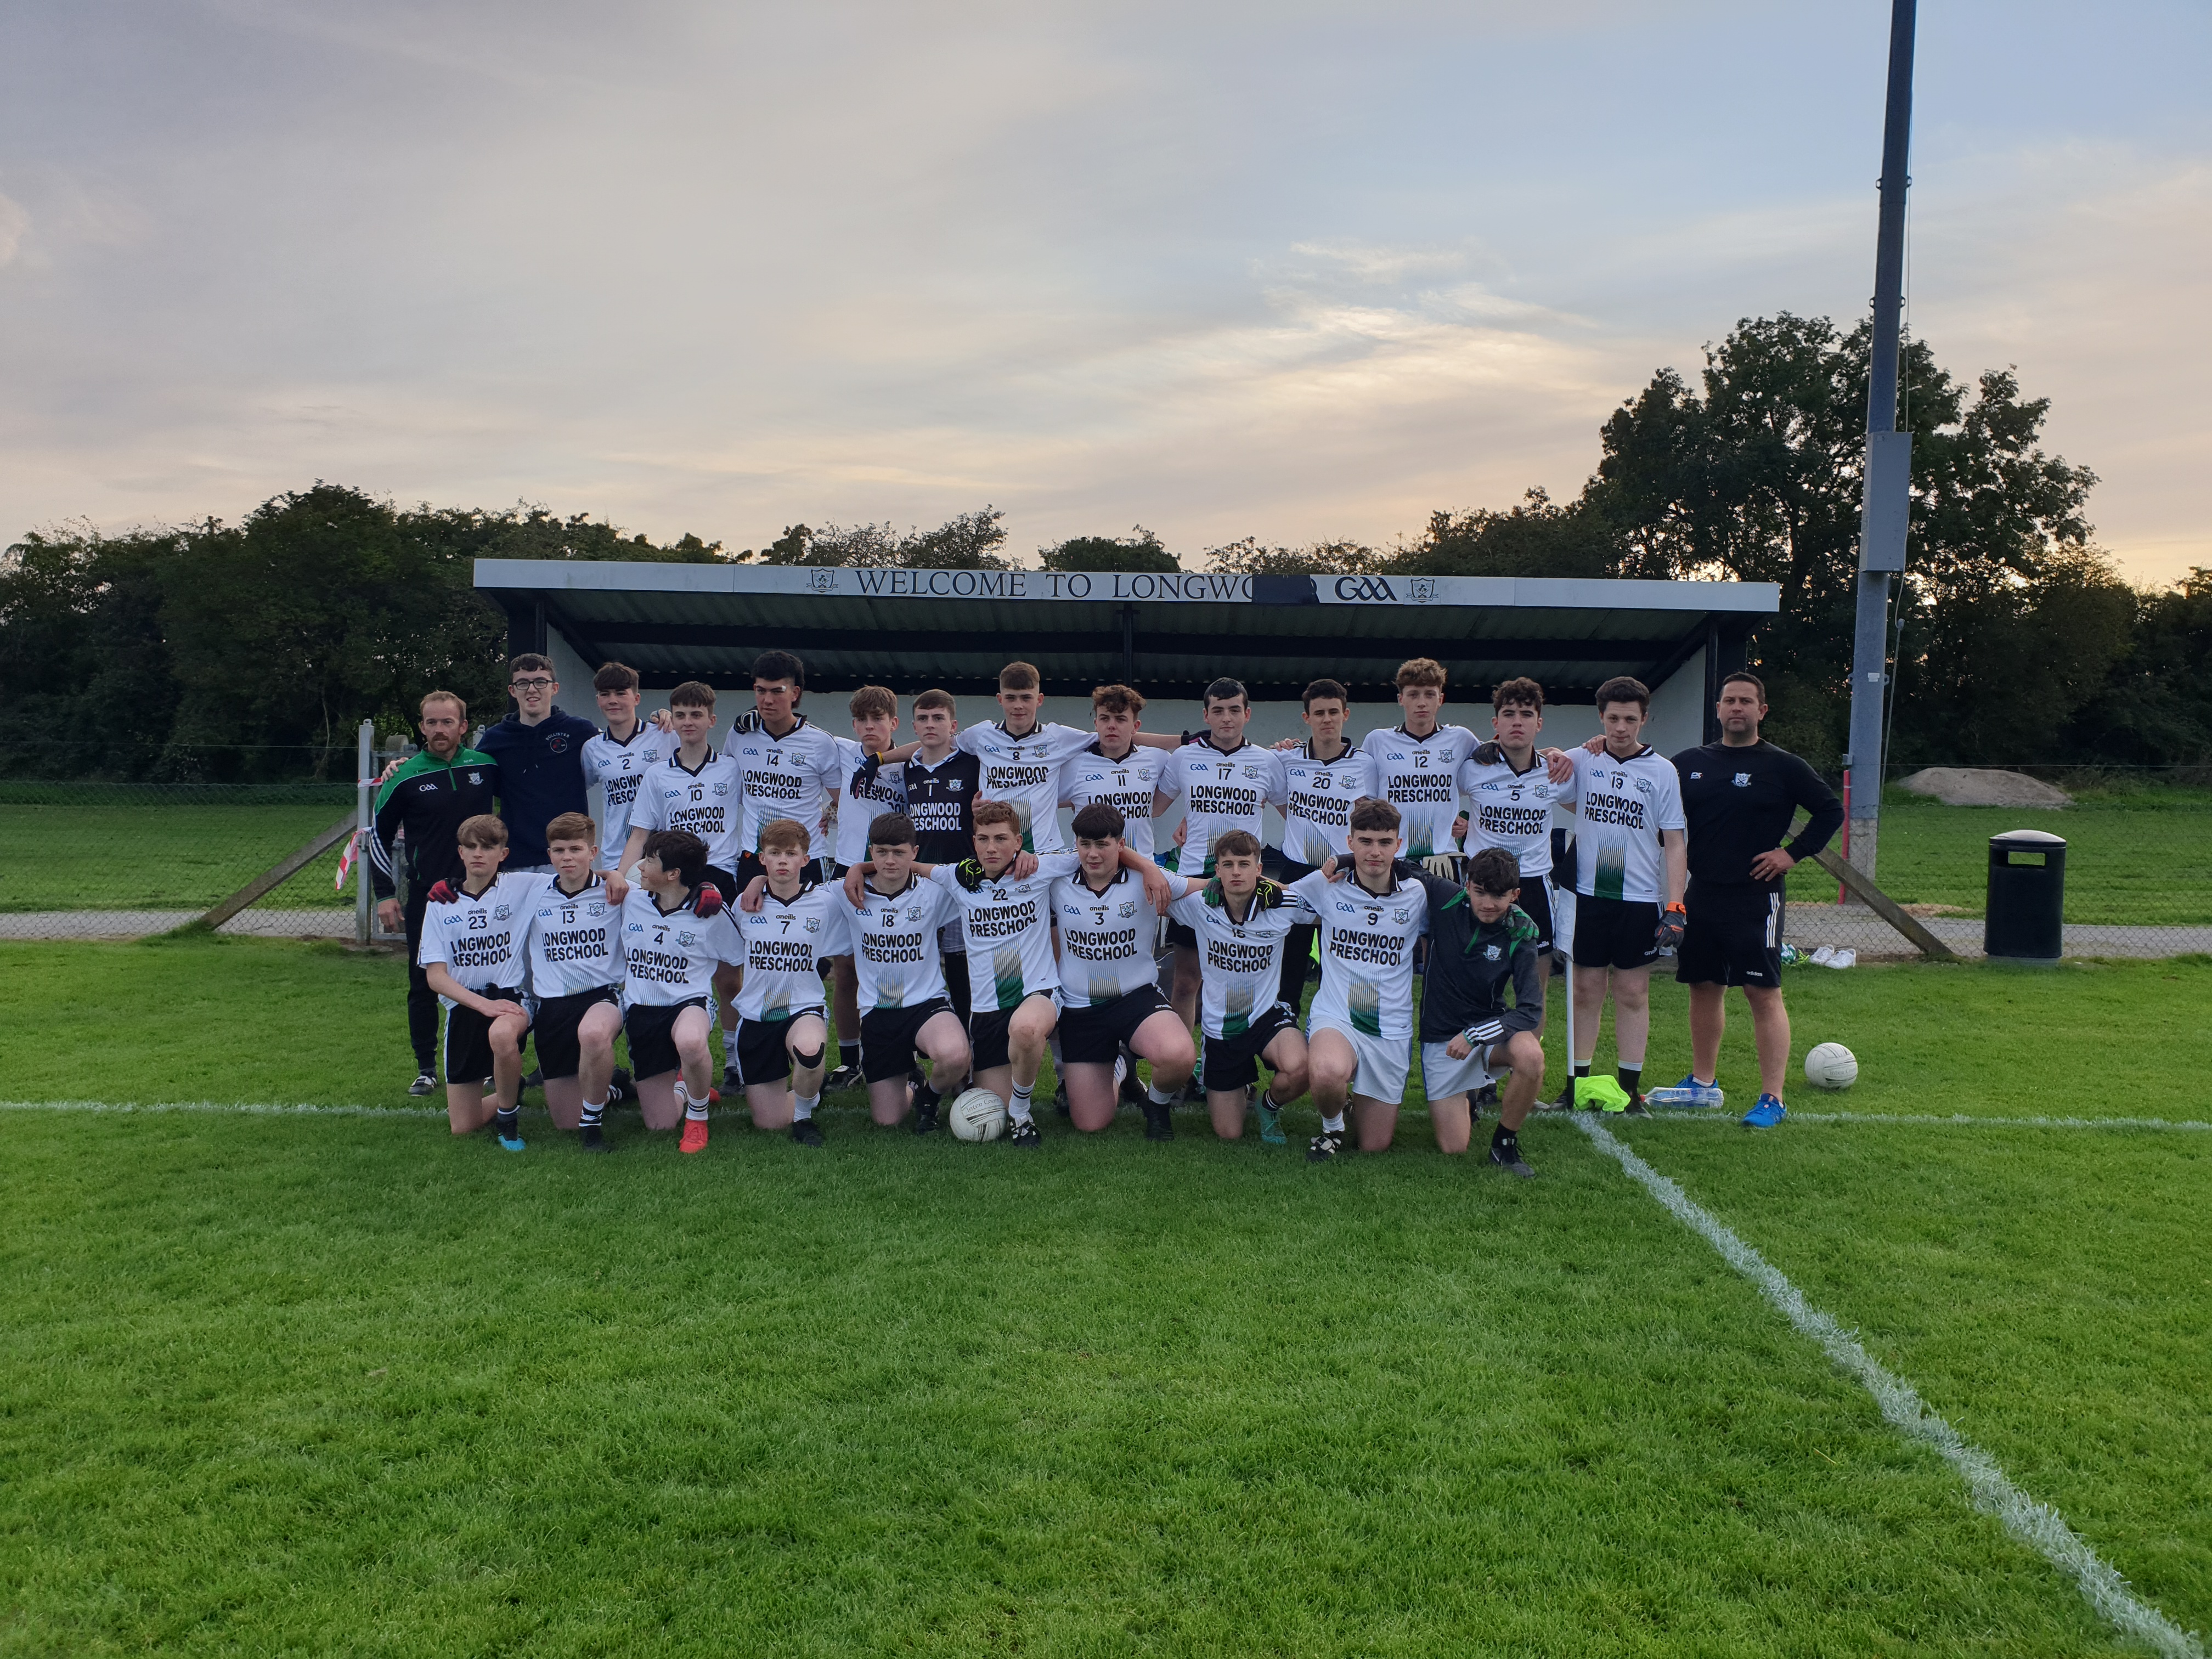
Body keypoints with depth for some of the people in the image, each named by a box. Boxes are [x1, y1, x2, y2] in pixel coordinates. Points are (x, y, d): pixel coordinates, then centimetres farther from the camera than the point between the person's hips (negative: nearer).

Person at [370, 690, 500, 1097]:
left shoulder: (486, 766, -1)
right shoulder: (406, 776, -5)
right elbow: (379, 833, 2)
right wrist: (385, 895, -2)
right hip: (426, 897, -1)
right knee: (424, 983, 5)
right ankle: (426, 1068, 17)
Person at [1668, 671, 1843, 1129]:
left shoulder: (1783, 767, -2)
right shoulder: (1690, 763, 7)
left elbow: (1832, 811, 2)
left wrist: (1793, 854, -5)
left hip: (1755, 898, -4)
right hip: (1701, 895, 4)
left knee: (1764, 993, -5)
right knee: (1703, 987, 12)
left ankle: (1772, 1098, -1)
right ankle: (1703, 1083, 25)